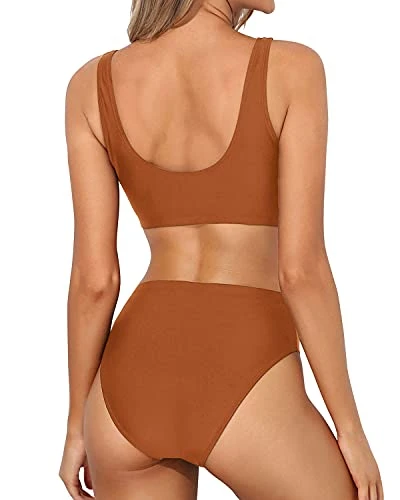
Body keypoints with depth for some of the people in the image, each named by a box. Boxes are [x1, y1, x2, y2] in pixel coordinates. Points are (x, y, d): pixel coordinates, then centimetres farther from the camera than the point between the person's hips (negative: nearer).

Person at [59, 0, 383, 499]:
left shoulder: (92, 83, 1)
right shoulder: (292, 68, -9)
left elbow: (93, 277, 0)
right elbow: (301, 269, -13)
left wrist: (78, 426, 11)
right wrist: (351, 428, -2)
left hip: (134, 386, 4)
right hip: (245, 400, -3)